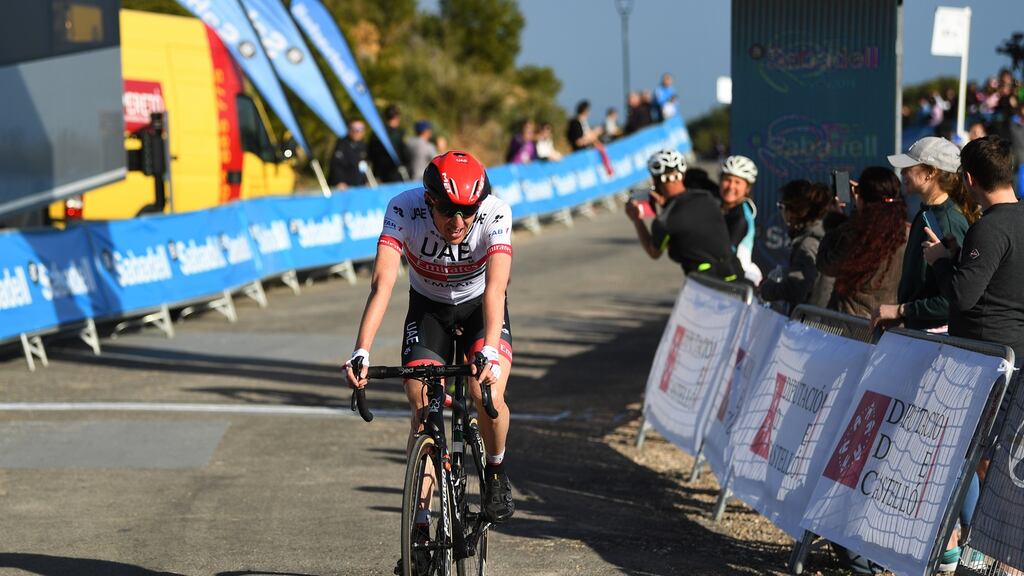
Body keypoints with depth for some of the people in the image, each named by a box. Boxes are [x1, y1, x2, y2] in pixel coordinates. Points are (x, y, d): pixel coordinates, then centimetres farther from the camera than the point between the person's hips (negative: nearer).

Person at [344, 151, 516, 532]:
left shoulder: (495, 213, -31)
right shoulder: (404, 210, -31)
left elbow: (495, 288, -41)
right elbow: (382, 284, -39)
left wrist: (490, 351, -56)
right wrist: (361, 353, -51)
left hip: (480, 308, -1)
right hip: (428, 308, 1)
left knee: (488, 395, -24)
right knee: (423, 410, -13)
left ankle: (496, 469, 7)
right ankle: (420, 521, -5)